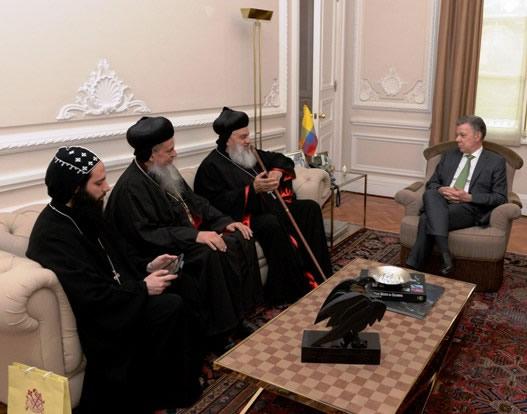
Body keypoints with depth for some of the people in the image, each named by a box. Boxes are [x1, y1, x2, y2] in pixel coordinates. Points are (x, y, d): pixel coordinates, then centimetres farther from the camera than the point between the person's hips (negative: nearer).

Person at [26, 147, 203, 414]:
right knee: (170, 308, -20)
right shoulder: (53, 235, -24)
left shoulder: (83, 213, 5)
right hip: (94, 318, -9)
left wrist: (147, 268, 1)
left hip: (114, 297, 9)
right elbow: (93, 299, -26)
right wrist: (143, 289, -16)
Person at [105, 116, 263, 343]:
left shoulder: (164, 172, 9)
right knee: (211, 254, -32)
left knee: (241, 238, -6)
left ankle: (238, 313, 0)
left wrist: (225, 221, 3)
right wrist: (195, 236, -30)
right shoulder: (131, 187, -18)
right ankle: (219, 332, -18)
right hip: (165, 250, -9)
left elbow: (194, 200, 16)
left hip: (192, 234, 9)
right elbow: (147, 234, -25)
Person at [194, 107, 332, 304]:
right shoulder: (211, 166, -7)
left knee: (310, 207, -5)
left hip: (269, 207, 9)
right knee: (272, 224, -37)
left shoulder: (249, 154, 16)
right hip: (243, 217, -9)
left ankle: (319, 274, -6)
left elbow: (281, 159, 26)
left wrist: (278, 172, 1)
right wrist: (252, 189, -25)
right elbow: (218, 203, -20)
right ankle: (297, 287, -27)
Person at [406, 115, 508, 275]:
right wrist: (440, 190, -6)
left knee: (427, 219, -34)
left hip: (470, 209, -4)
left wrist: (469, 197, -12)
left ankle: (413, 269, -28)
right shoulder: (449, 155, 22)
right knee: (430, 194, -35)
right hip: (441, 203, 4)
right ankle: (445, 253, -42)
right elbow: (431, 183, 20)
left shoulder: (496, 161, 10)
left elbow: (500, 197, 2)